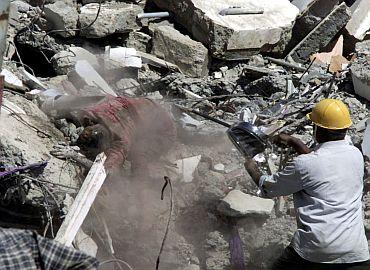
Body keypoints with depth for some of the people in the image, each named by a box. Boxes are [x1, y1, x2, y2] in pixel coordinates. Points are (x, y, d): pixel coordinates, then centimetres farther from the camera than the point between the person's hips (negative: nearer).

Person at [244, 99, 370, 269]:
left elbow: (267, 188, 7)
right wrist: (293, 142, 33)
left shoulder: (302, 165, -10)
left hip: (315, 250, -3)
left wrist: (251, 168, 25)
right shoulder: (356, 155, 5)